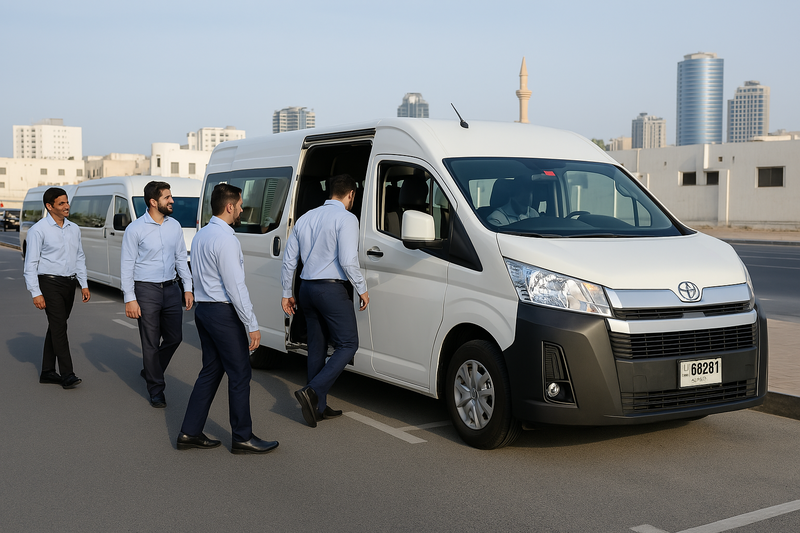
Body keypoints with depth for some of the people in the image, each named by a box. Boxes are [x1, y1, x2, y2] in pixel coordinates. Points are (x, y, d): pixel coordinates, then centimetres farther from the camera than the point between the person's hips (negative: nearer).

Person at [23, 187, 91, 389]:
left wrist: (84, 285, 10)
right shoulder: (38, 230, -8)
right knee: (59, 327, -12)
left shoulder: (74, 229, 11)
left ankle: (47, 372, 18)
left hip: (69, 283, 6)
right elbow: (31, 264, -9)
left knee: (56, 327, 11)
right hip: (50, 283, -6)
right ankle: (67, 375, -13)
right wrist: (36, 293, -15)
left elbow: (80, 258, 17)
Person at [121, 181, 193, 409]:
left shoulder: (175, 226, 6)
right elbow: (127, 265, -8)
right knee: (151, 343, 2)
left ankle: (151, 371, 36)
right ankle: (156, 390, 14)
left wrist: (187, 288, 8)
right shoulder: (135, 229, -9)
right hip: (147, 290, -5)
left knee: (174, 337, 11)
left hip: (171, 288, 5)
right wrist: (130, 298, -13)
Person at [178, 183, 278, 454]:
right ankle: (242, 438, 8)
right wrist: (252, 325, -18)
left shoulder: (200, 235, 12)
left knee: (211, 371, 14)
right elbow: (235, 287, -21)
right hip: (223, 312, -10)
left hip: (203, 309, 10)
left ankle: (190, 432, 16)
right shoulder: (225, 239, -18)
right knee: (240, 374, 0)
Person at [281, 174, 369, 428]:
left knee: (316, 347, 13)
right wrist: (362, 289, -6)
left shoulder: (305, 218, 14)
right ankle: (313, 391, -13)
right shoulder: (346, 218, -9)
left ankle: (318, 407, 16)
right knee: (347, 345, 1)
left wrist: (286, 293, 21)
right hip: (332, 290, -8)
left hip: (307, 289, 8)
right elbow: (348, 260, -18)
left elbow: (289, 259, 15)